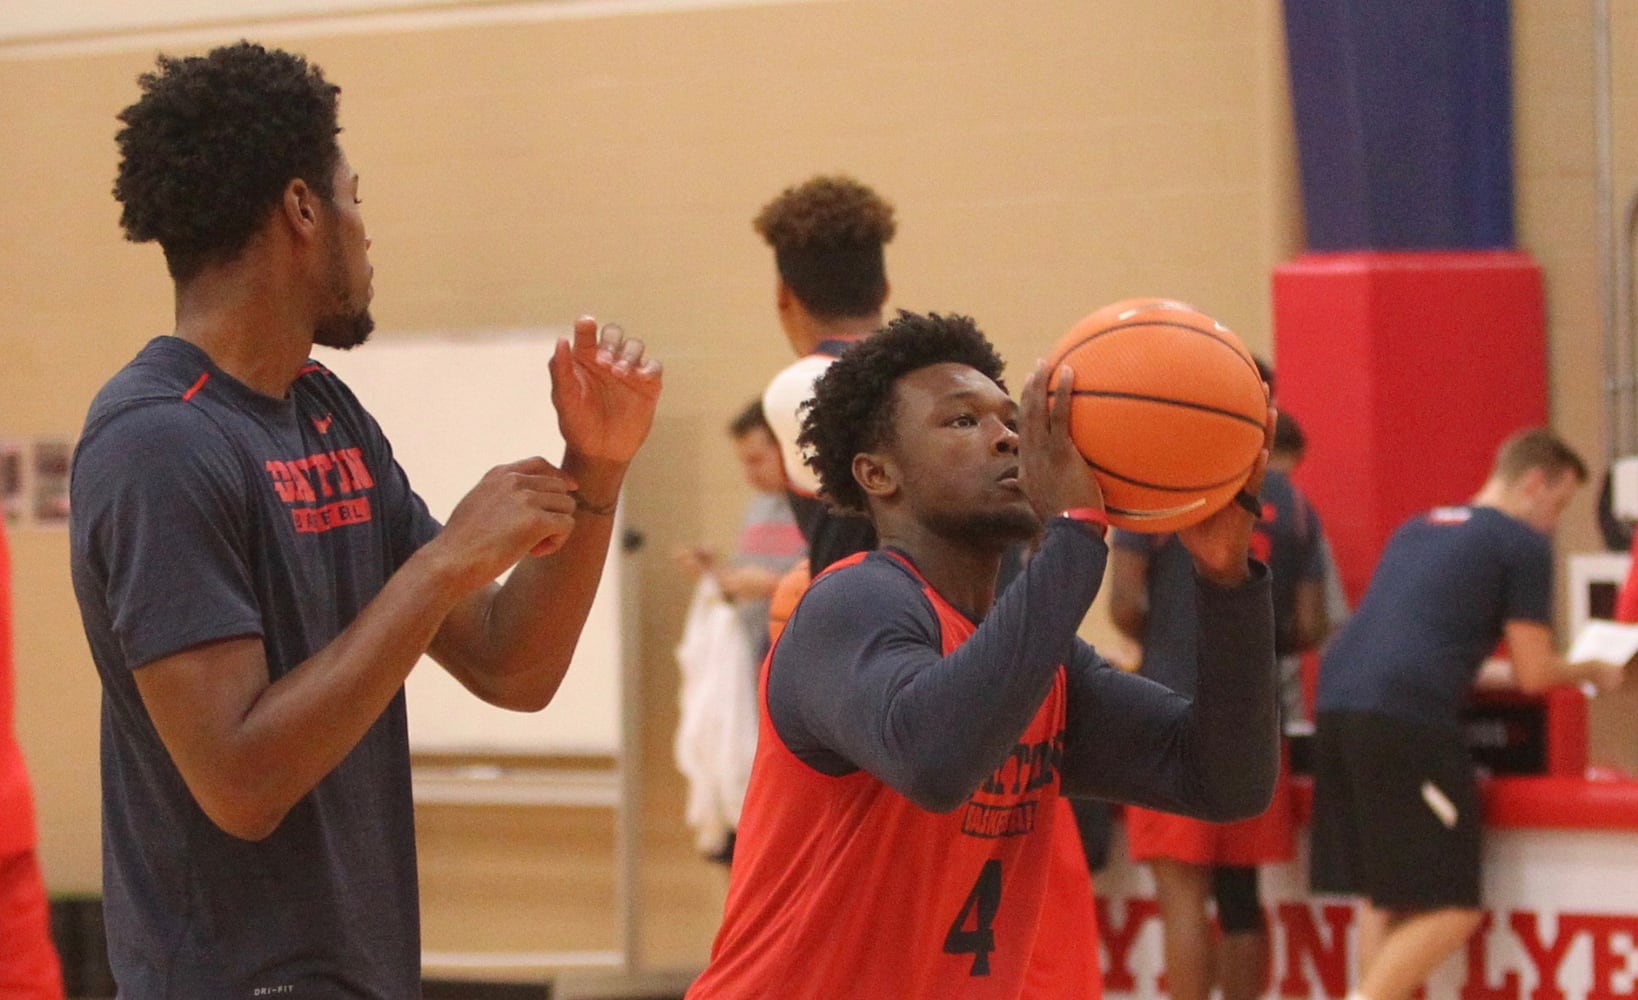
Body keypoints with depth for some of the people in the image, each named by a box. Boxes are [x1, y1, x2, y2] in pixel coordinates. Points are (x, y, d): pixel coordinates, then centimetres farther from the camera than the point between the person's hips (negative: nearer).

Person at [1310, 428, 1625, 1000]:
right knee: (1451, 910, -2)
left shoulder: (1416, 529, 27)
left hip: (1336, 702, 8)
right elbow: (1534, 674, 2)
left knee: (1383, 899, 15)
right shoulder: (1523, 545, 4)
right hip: (1406, 723, -8)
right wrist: (1592, 672, 22)